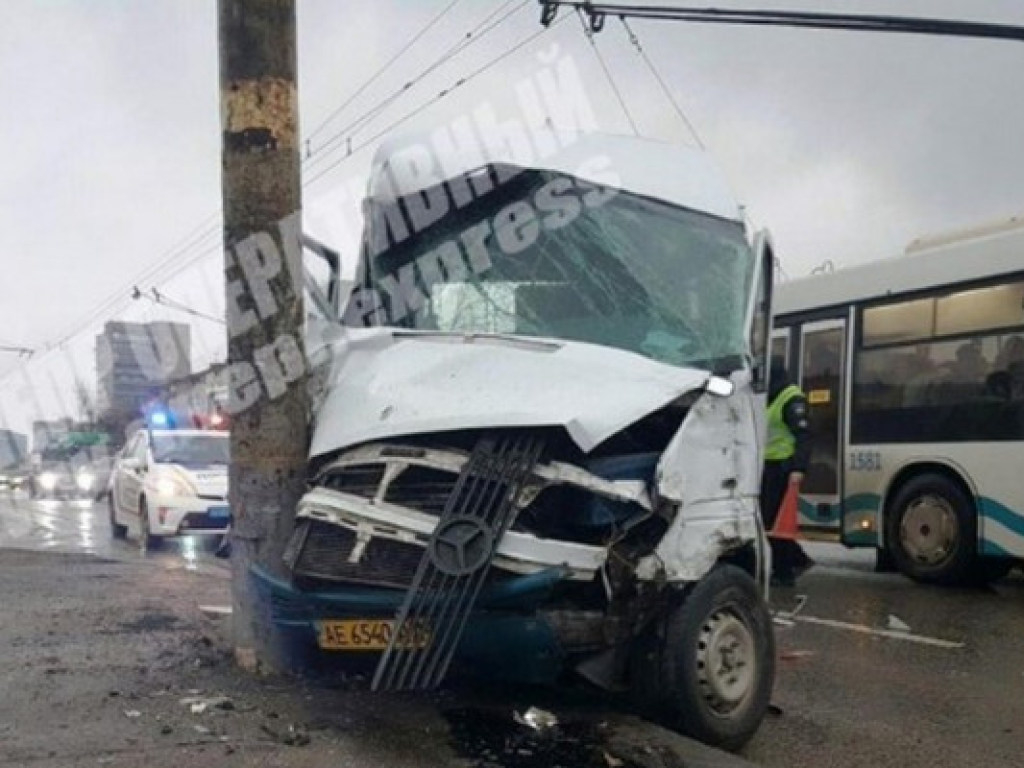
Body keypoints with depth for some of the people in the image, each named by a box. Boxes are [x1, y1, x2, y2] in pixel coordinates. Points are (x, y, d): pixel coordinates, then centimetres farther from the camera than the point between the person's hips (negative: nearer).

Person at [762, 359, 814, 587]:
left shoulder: (792, 399, -12)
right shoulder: (770, 399, 18)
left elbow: (803, 435, -19)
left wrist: (798, 468, -28)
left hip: (783, 468, -10)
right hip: (769, 467, 10)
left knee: (776, 520, -5)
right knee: (768, 519, 13)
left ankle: (783, 572, 3)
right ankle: (798, 560, 23)